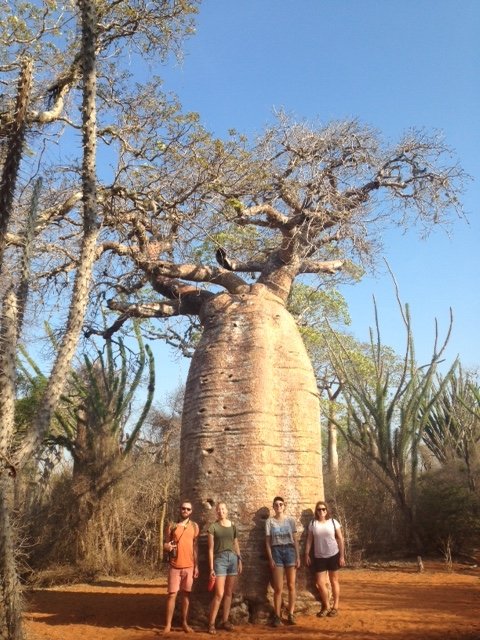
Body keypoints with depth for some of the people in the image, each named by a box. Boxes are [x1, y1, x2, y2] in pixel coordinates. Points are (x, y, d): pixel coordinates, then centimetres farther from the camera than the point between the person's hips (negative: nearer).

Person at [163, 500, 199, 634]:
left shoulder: (194, 526, 5)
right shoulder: (172, 525, 0)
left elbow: (195, 546, 7)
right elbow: (165, 544, 4)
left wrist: (196, 566, 5)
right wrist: (167, 546, -20)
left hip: (189, 566, 2)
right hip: (175, 566, -2)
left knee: (186, 594, 8)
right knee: (172, 594, -1)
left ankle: (184, 622, 19)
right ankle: (168, 624, 7)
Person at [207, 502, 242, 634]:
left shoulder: (233, 526, 8)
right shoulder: (213, 527, -3)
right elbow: (211, 549, -3)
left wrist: (240, 560, 9)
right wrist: (211, 568, -6)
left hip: (233, 558, 4)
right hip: (220, 559, -4)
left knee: (229, 593, 8)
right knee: (219, 594, -9)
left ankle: (225, 621, 18)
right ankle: (211, 623, 1)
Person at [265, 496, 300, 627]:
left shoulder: (290, 520, 3)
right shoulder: (270, 521, 1)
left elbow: (295, 539, 5)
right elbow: (268, 541, 1)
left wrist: (298, 557, 1)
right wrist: (270, 558, -6)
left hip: (289, 551, 1)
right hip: (277, 551, -1)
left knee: (291, 585, 4)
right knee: (278, 588, 0)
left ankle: (291, 614, 14)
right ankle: (277, 616, 8)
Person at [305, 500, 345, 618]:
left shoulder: (333, 522, -6)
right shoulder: (313, 523, -2)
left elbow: (340, 539, -3)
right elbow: (309, 540, 3)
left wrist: (342, 556, -6)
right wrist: (307, 554, -2)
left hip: (333, 555, -2)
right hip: (319, 557, 2)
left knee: (334, 581, 9)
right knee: (320, 583, 3)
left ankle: (335, 607, 22)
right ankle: (326, 606, 23)